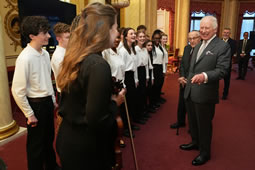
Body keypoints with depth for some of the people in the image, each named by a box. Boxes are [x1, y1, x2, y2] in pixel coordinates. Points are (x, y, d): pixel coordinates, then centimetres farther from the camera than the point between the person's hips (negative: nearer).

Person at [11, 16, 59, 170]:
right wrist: (29, 114, -13)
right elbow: (17, 90, -19)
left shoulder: (45, 54, 0)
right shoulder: (25, 58, -22)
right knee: (36, 143, 12)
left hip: (48, 102, 7)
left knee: (49, 138, 24)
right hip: (35, 104, -7)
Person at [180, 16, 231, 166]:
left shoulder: (223, 46, -11)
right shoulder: (198, 46, 14)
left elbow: (222, 70, -21)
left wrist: (205, 76, -37)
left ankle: (205, 153, 30)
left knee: (204, 124, 9)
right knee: (193, 121, 22)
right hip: (190, 92, 7)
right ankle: (195, 142, 46)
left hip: (205, 94, -7)